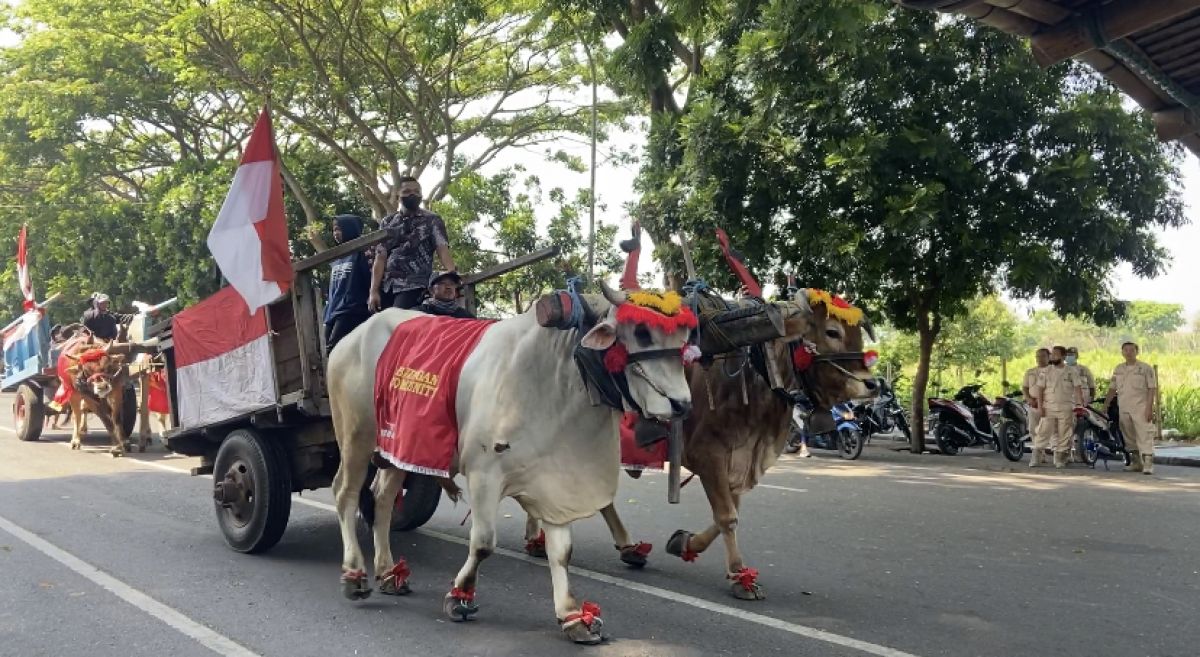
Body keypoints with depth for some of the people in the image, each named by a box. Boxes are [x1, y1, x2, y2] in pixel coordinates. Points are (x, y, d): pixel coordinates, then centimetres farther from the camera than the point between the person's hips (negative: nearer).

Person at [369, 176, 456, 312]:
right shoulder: (387, 223, 14)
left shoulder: (432, 220, 6)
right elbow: (380, 258, 7)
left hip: (413, 285, -4)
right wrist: (374, 291, -5)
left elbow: (443, 250, -7)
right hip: (386, 286, 4)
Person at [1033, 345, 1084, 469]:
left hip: (1066, 409, 0)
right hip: (1049, 408, 0)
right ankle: (1036, 458, -1)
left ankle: (1059, 459, 11)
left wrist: (1080, 404, -11)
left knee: (1064, 435, 3)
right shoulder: (1045, 371, 4)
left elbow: (1078, 388, -1)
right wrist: (1040, 406, -6)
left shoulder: (1072, 371, 3)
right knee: (1043, 433, -3)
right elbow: (1040, 389, 2)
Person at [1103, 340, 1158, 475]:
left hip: (1141, 409, -5)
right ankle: (1136, 463, 18)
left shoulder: (1145, 368, -2)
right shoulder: (1118, 369, 13)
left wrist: (1149, 408, -13)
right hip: (1124, 409, 6)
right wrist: (1105, 405, 13)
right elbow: (1112, 389, 17)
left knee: (1145, 436, -11)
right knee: (1129, 437, 9)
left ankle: (1148, 464, -14)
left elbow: (1152, 389, -6)